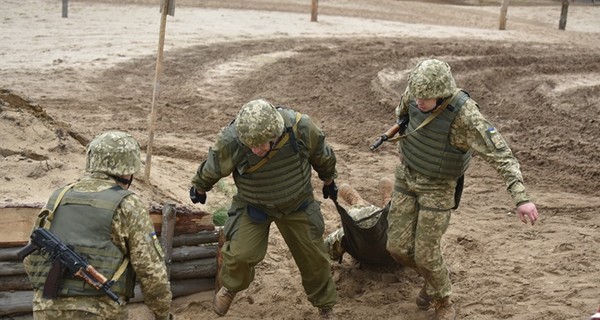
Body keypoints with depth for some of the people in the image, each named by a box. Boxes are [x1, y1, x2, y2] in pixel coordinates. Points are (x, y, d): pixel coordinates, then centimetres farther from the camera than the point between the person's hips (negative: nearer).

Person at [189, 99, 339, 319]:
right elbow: (212, 167, -10)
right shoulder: (230, 141, -34)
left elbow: (321, 155, -6)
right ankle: (230, 287, 22)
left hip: (298, 204, 1)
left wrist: (329, 179, 12)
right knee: (240, 253, -15)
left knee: (313, 256, 8)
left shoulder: (301, 128, -30)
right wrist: (199, 187, 9)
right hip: (253, 206, -1)